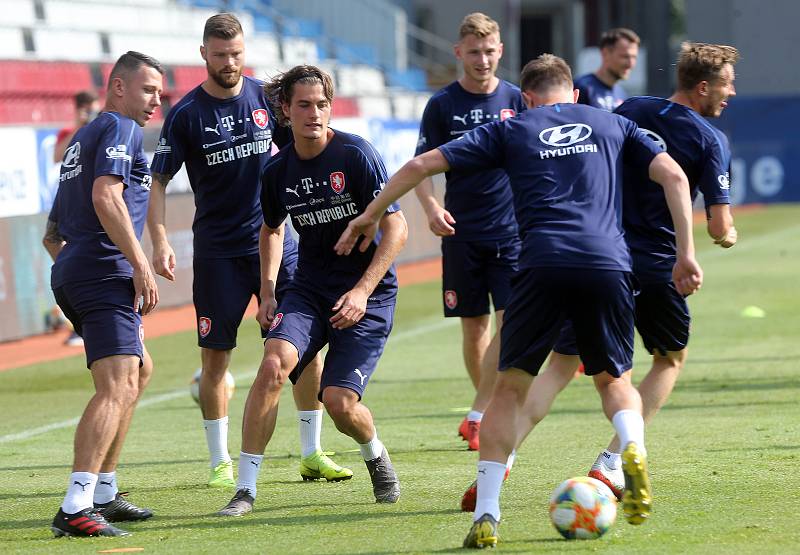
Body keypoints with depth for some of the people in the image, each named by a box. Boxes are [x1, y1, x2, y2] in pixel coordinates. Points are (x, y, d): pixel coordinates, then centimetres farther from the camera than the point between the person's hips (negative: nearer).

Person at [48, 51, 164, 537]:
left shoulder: (84, 137, 26)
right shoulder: (119, 128, -3)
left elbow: (54, 233, 29)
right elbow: (105, 196, -19)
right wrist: (141, 265, -20)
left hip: (73, 274, 11)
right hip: (104, 272, -11)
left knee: (140, 370, 24)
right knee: (117, 385, -20)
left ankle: (103, 494, 25)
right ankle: (75, 510, -33)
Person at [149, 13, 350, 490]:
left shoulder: (264, 97, 3)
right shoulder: (186, 114, -5)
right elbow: (158, 181, -5)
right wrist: (160, 241, -17)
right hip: (217, 250, -2)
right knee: (216, 356, 0)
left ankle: (312, 454, 8)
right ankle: (221, 463, 11)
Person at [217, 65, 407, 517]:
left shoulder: (356, 154, -14)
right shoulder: (278, 171, 1)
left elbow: (396, 228, -13)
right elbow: (272, 229, 22)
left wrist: (362, 291, -19)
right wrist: (268, 290, 9)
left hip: (368, 294, -4)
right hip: (310, 288, 4)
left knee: (339, 400, -14)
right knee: (273, 364, -23)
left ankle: (377, 457, 23)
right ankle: (246, 488, -16)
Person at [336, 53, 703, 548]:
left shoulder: (512, 130, 19)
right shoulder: (612, 125, 23)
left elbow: (424, 164, 15)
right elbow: (674, 175, 11)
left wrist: (371, 214, 25)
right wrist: (687, 253, 11)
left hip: (543, 264, -1)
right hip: (608, 262, 1)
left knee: (510, 388, 8)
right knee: (614, 379, 20)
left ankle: (486, 513, -3)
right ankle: (633, 451, -12)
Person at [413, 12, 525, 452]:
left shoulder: (516, 99, 3)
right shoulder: (443, 104, -1)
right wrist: (431, 208, -17)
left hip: (512, 231, 0)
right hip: (463, 233, 0)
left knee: (510, 320, -12)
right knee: (473, 327, 6)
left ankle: (479, 415, -9)